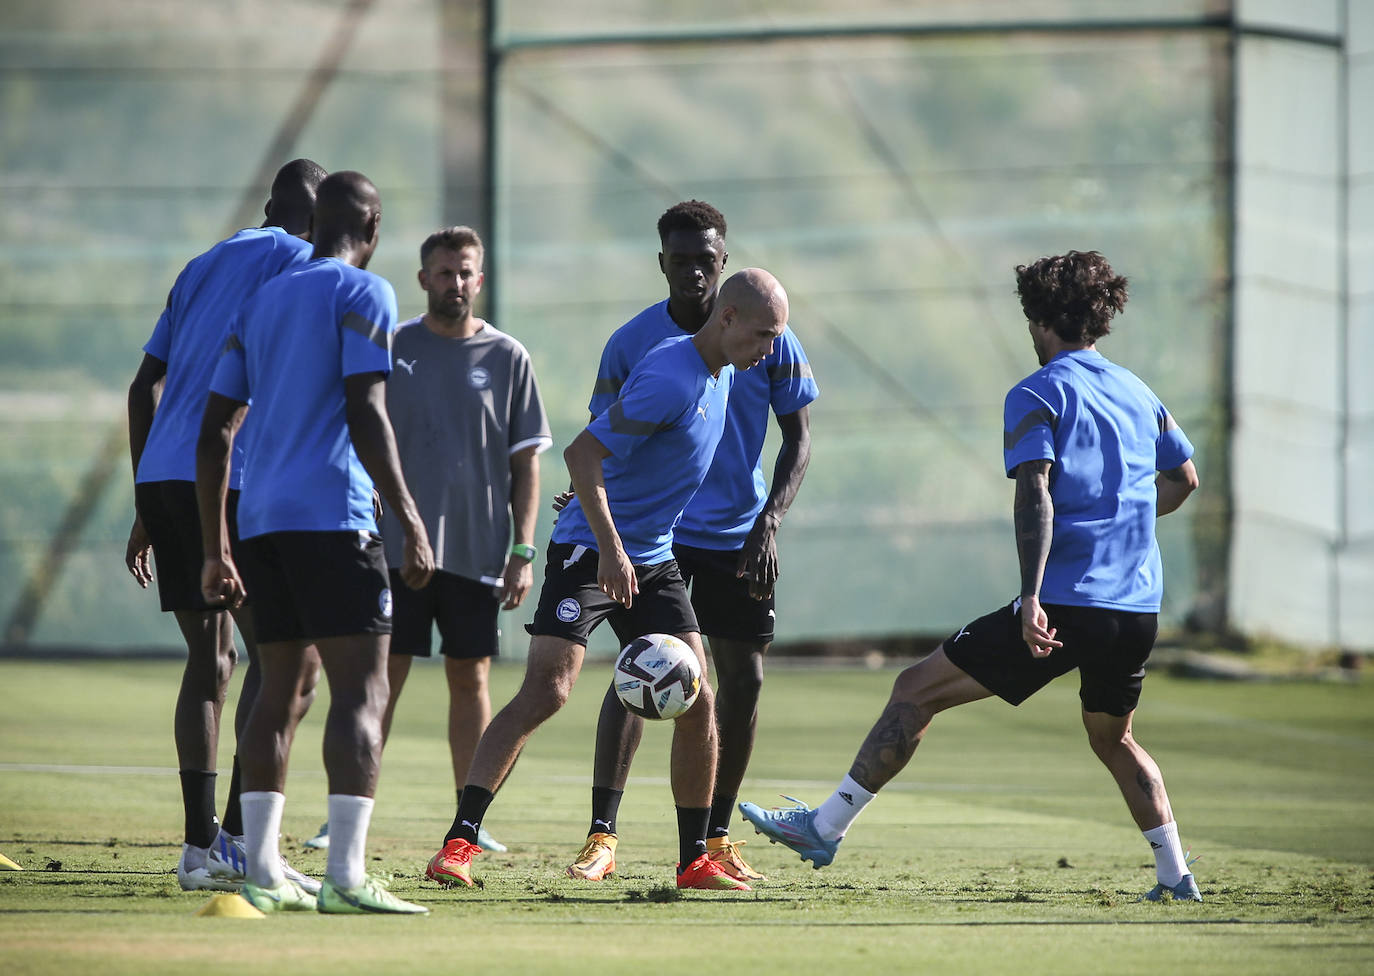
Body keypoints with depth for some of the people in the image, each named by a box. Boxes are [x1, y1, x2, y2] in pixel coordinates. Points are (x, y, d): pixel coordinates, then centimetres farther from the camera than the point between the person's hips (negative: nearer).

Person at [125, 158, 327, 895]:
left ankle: (199, 847, 8)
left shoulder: (205, 265, 24)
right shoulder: (300, 262, 2)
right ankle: (237, 842, -9)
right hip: (228, 483, -7)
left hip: (160, 477, 7)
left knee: (209, 657, 12)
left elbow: (145, 387, 21)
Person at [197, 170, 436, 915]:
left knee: (282, 688, 13)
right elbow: (366, 414, -13)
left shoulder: (262, 301, 20)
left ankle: (262, 872, 9)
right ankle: (346, 876, -19)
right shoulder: (362, 294, -1)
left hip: (261, 518, 7)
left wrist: (215, 550, 22)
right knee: (361, 688, -9)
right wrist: (411, 524, -13)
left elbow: (214, 433, 18)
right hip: (331, 514, -7)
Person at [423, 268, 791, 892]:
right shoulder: (669, 380, -21)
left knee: (696, 702, 1)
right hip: (588, 552, -8)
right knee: (546, 691, -17)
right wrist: (610, 548, -29)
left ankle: (694, 860, 10)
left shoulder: (721, 375, 8)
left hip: (654, 560, 8)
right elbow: (581, 455, -25)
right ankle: (460, 841, -17)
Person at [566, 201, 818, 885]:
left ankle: (716, 837, 18)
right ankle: (601, 837, -16)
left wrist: (770, 520, -11)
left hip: (740, 539, 2)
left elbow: (798, 438, 2)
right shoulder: (631, 343, -5)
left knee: (743, 681, 3)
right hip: (655, 533, -2)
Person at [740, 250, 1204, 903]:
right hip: (1138, 606, 6)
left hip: (1067, 602, -6)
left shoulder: (1037, 395, -3)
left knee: (918, 689, 1)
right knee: (1113, 739, 27)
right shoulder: (1138, 394, 17)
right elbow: (1184, 479, 29)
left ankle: (827, 827, 0)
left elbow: (1034, 493, -16)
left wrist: (1031, 598, -25)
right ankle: (1175, 877, 18)